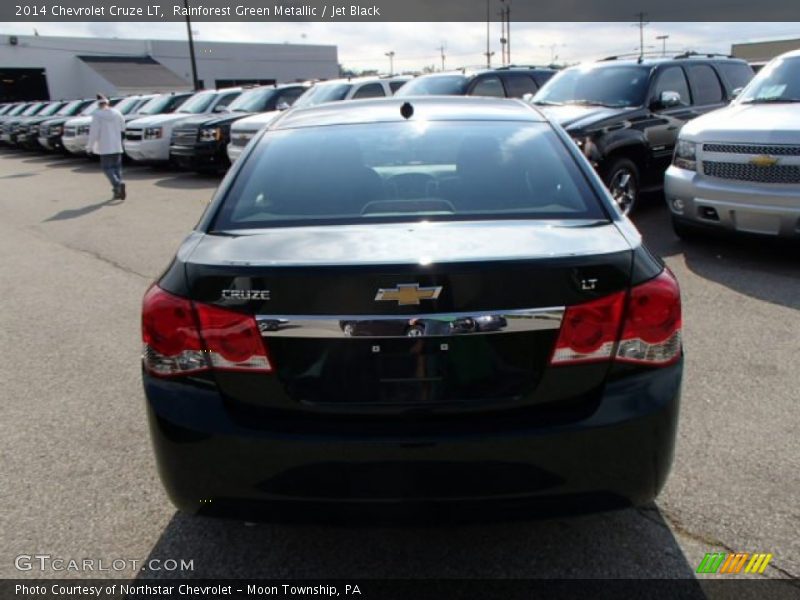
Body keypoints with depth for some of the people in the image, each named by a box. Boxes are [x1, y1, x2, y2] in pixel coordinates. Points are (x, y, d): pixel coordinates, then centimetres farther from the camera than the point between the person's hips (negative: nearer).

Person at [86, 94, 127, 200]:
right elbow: (122, 127, 12)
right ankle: (117, 191, 7)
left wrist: (89, 146, -3)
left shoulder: (97, 115, -10)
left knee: (107, 167, 2)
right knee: (117, 167, 11)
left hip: (105, 147, -4)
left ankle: (118, 184, -22)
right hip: (117, 146, 4)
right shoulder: (117, 113, 2)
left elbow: (94, 132, -11)